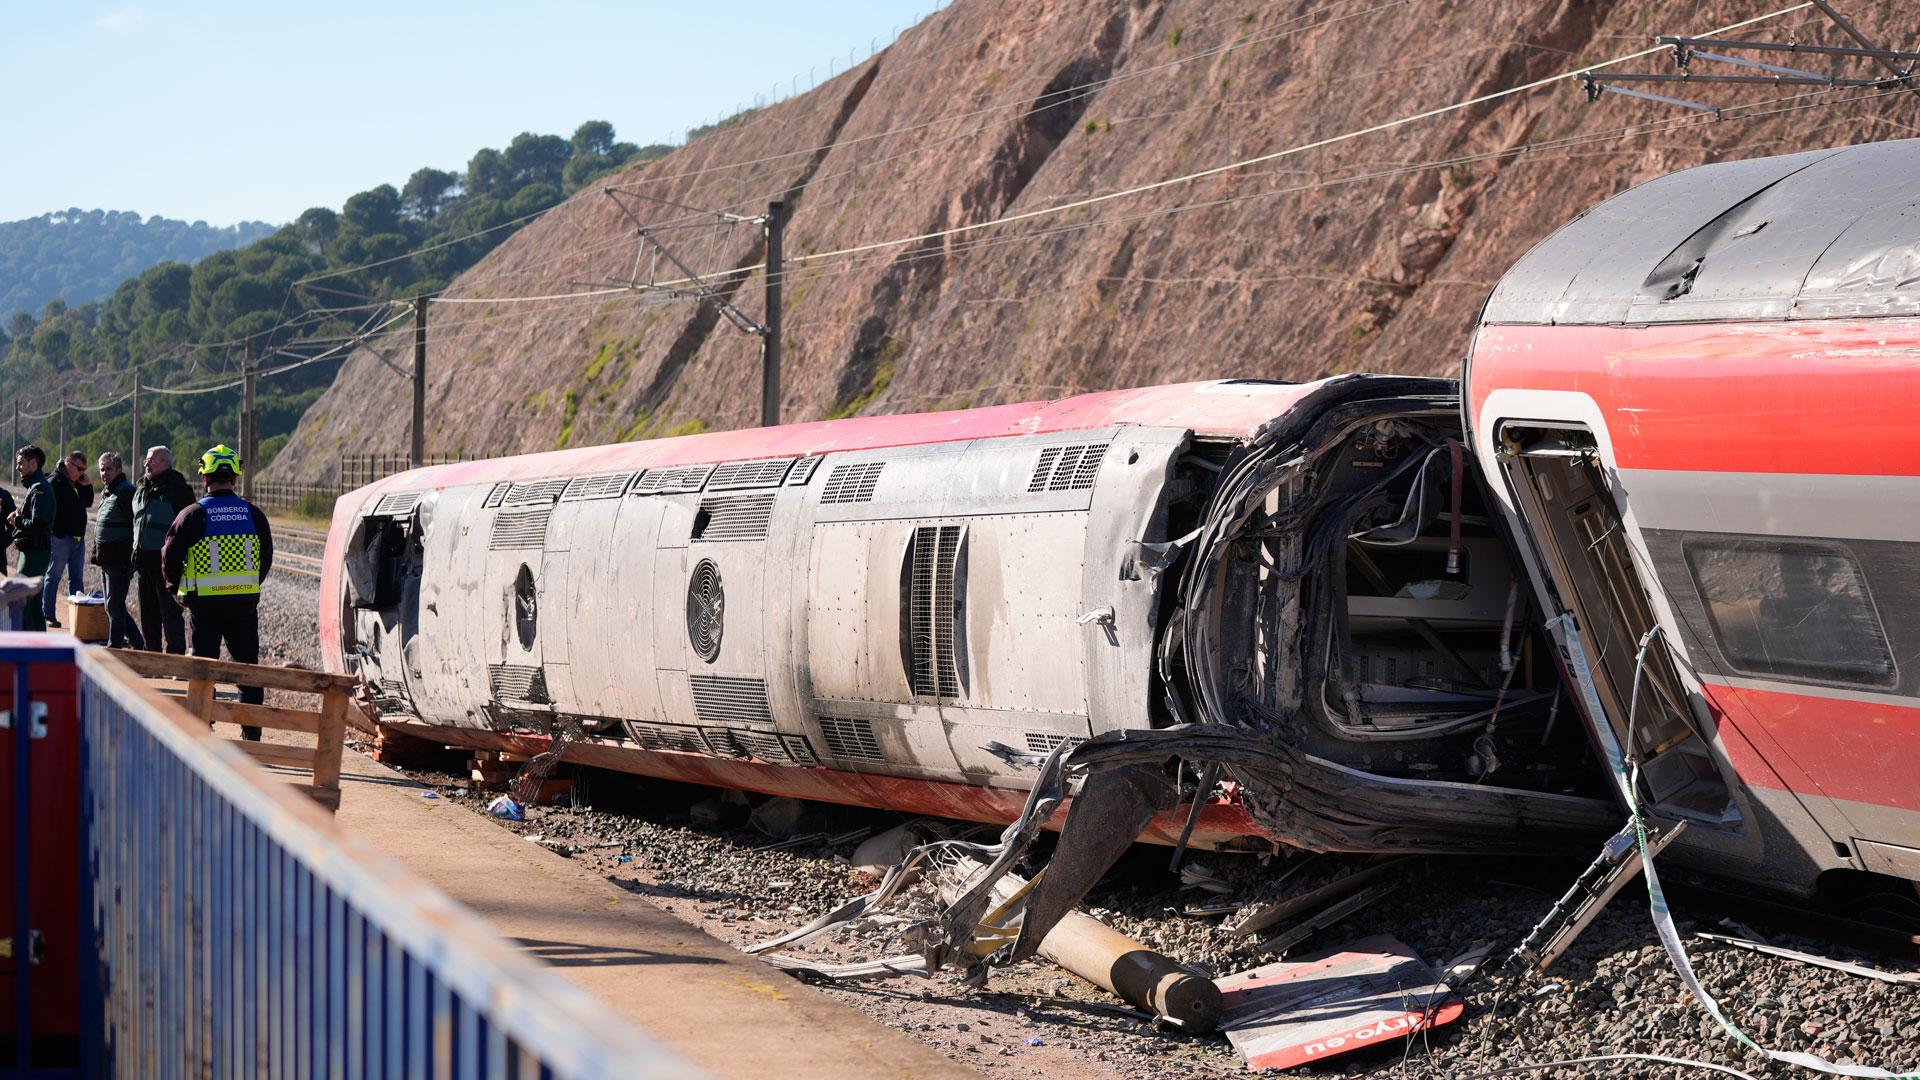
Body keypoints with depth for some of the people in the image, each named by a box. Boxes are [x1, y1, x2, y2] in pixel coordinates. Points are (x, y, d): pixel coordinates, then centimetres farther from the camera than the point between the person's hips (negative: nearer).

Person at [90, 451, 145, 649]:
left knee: (114, 607, -4)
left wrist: (133, 556, -21)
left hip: (120, 559, -10)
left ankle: (114, 647, 2)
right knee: (114, 606, 16)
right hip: (107, 559, 10)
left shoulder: (126, 492, -14)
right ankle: (137, 643, 24)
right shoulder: (107, 492, 17)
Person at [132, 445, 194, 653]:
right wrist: (136, 554, 19)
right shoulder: (141, 490, 16)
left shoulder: (177, 489, -10)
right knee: (148, 613, 13)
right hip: (144, 561, 8)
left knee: (170, 612, -6)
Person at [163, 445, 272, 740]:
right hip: (245, 603, 2)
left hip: (205, 602, -2)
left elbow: (170, 556, -2)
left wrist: (177, 587, 15)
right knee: (247, 664, 10)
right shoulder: (253, 514, 2)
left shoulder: (193, 514, -6)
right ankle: (252, 730, 9)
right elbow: (266, 558, 10)